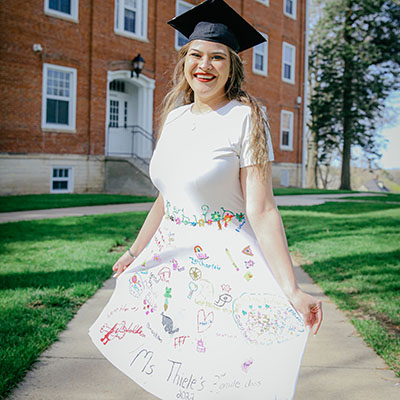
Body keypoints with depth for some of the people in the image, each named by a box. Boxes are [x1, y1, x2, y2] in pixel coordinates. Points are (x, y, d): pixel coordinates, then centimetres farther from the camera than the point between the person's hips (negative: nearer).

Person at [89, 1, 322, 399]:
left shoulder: (245, 119, -13)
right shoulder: (175, 116, 6)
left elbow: (261, 211, -18)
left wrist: (292, 292, -24)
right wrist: (135, 252, 21)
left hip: (227, 263, -6)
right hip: (173, 260, 6)